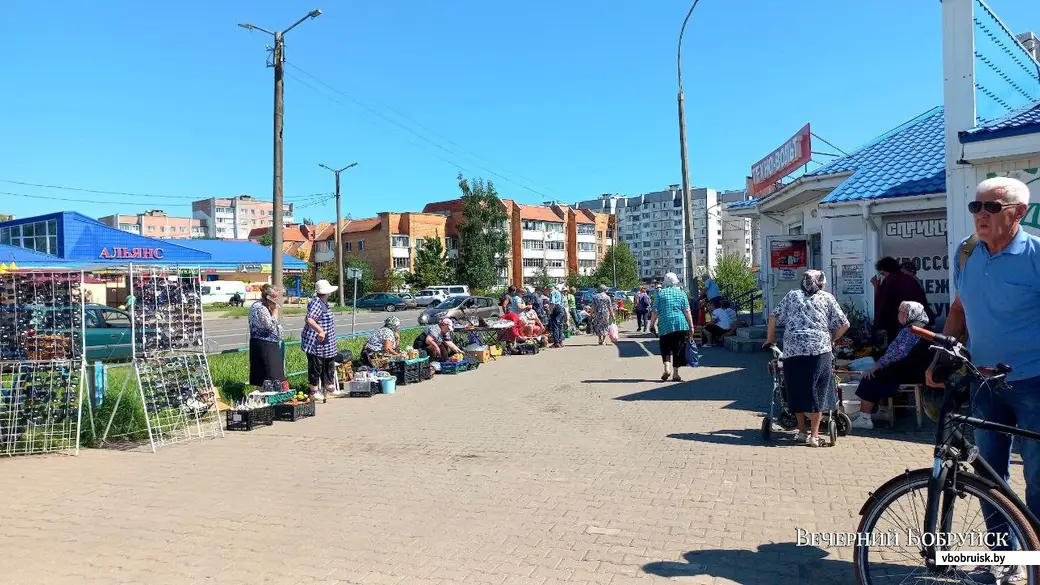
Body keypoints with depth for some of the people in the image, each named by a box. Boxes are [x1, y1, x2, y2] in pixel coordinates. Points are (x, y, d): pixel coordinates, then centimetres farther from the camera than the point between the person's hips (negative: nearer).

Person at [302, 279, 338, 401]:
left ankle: (330, 387, 31)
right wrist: (321, 331, -36)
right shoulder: (316, 302, -20)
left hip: (326, 343, 10)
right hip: (316, 342, -10)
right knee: (316, 366, 0)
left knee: (329, 365, 19)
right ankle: (314, 392, 11)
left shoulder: (323, 302, 12)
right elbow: (309, 319, -32)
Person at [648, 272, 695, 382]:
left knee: (665, 348, 12)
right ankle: (675, 373, 11)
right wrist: (691, 327, 4)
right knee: (678, 349, 9)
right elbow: (687, 311, 1)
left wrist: (652, 324, 9)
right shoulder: (681, 293, 5)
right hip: (680, 325, 1)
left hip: (665, 325, -1)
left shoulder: (660, 293, 2)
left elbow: (655, 312, 0)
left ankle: (667, 367, -9)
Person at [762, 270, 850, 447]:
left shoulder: (792, 295, 19)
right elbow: (844, 324, 10)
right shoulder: (827, 297, 15)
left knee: (797, 391, 10)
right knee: (817, 391, 3)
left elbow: (773, 317, 15)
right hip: (819, 348, -1)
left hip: (792, 349, 2)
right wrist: (831, 340, 24)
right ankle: (814, 435, 3)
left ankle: (802, 432, 19)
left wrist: (770, 339, 26)